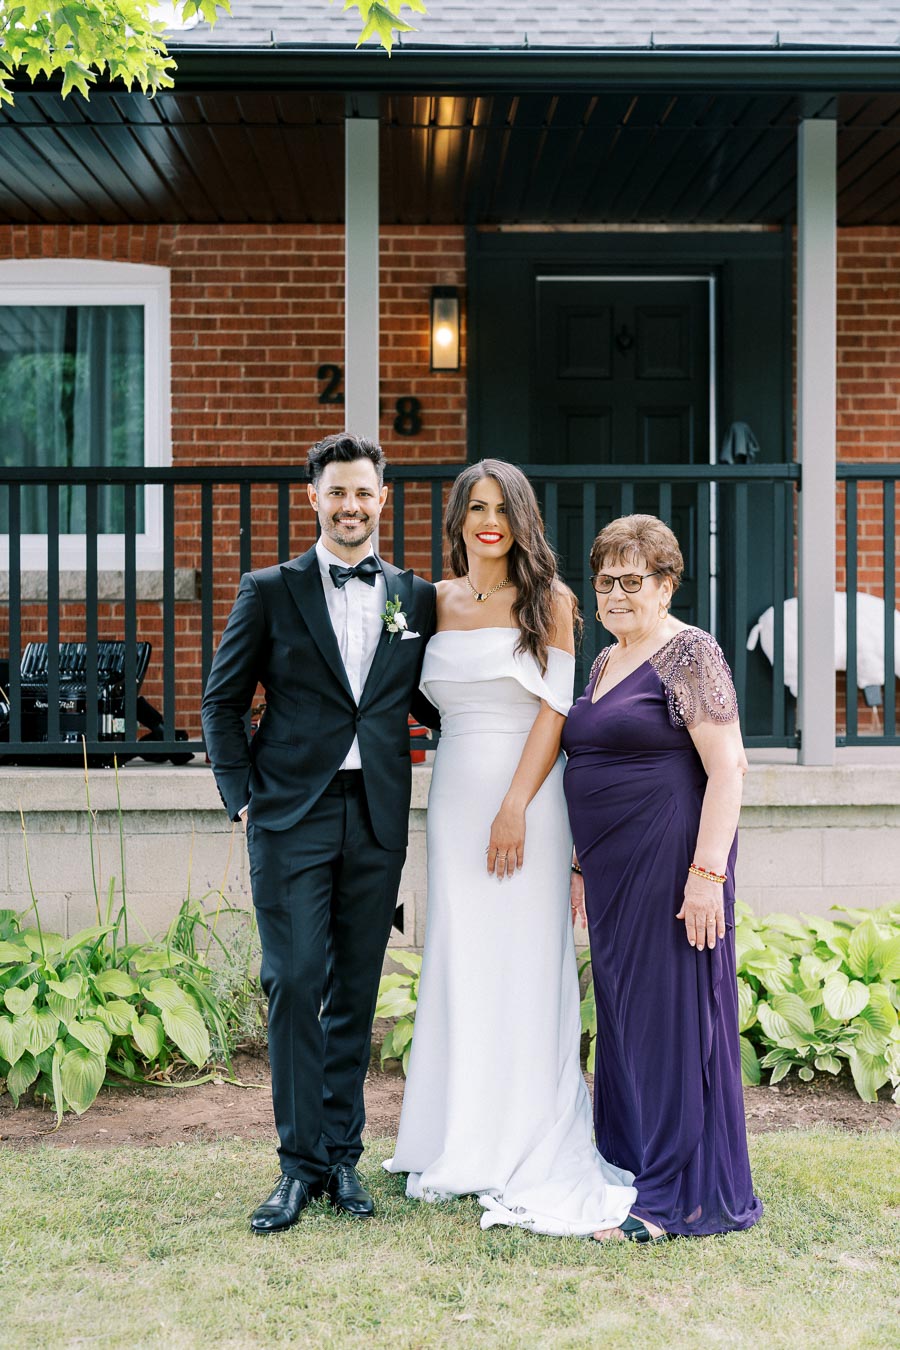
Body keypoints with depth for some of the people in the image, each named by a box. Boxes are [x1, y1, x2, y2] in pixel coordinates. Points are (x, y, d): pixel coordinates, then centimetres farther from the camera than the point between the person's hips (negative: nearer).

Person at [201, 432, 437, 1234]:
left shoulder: (417, 597, 11)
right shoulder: (270, 591, 4)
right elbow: (223, 700, 6)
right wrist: (241, 796, -1)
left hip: (378, 819, 2)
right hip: (291, 815, -2)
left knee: (356, 993, 7)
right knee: (294, 985, -5)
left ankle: (342, 1154, 18)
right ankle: (301, 1164, 5)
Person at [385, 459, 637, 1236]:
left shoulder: (548, 601, 0)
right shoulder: (436, 602, 11)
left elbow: (554, 709, -7)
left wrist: (515, 807, -15)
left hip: (526, 794, -4)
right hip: (455, 793, 4)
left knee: (522, 962, -1)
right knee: (458, 964, 7)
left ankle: (529, 1152, 9)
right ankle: (463, 1145, 17)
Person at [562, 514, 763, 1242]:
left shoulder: (690, 653, -9)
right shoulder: (605, 663, 16)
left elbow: (728, 767, -16)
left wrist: (707, 872, -22)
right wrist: (583, 866, 20)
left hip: (668, 865, -8)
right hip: (613, 871, 9)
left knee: (673, 1015, -2)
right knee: (623, 1017, 13)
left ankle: (681, 1193, 7)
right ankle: (631, 1169, 25)